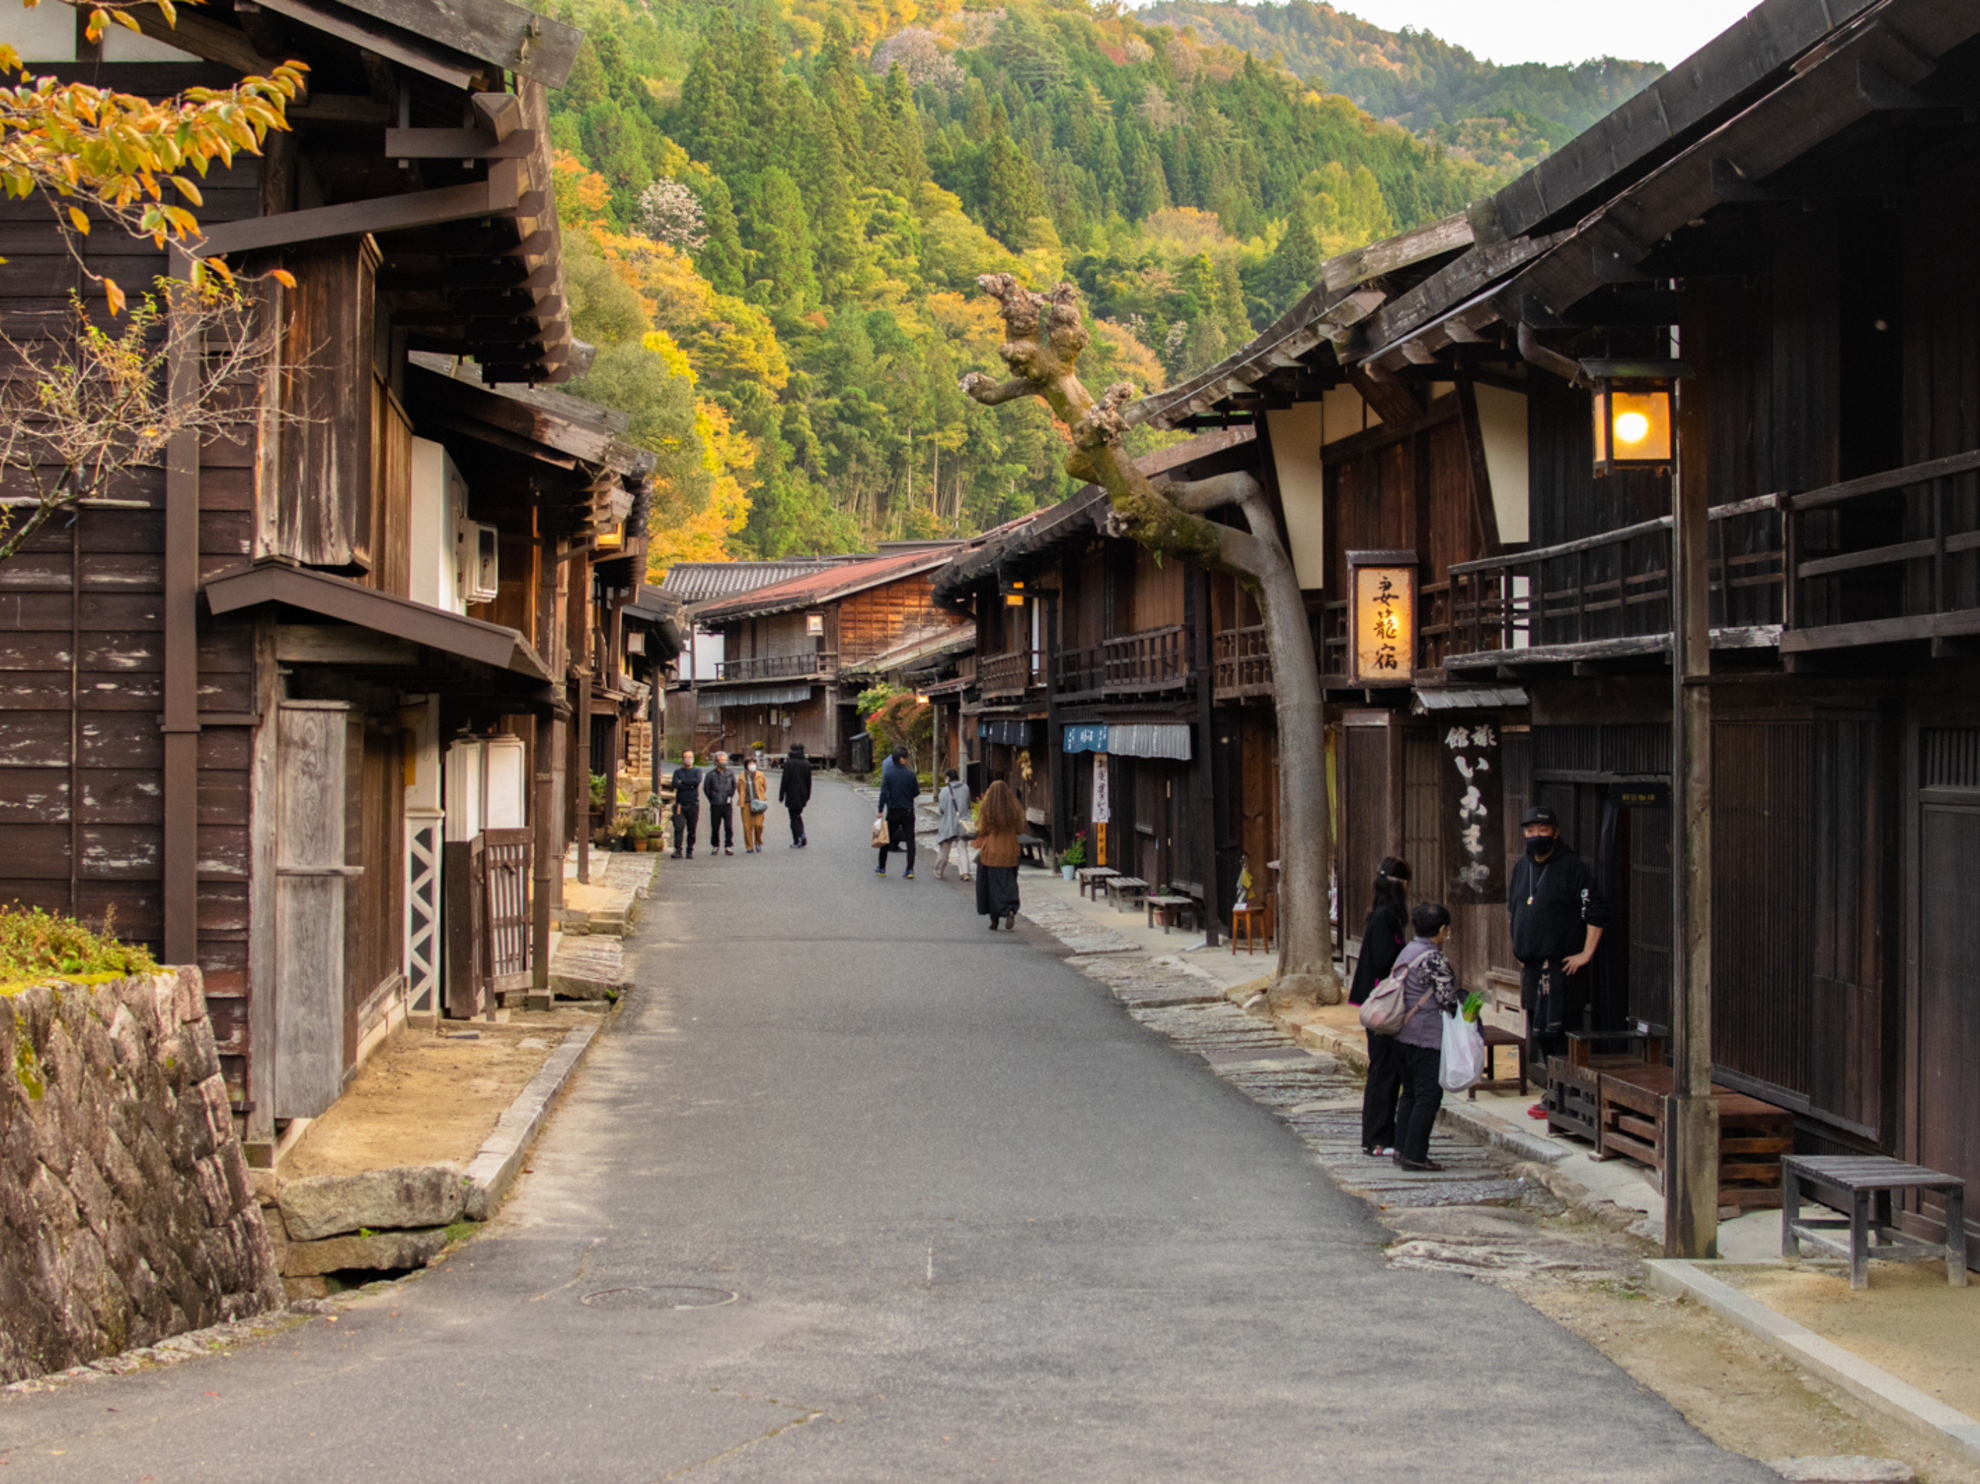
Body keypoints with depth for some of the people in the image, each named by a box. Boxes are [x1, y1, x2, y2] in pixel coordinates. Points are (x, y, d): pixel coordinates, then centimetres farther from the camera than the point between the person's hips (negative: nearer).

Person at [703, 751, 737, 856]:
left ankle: (728, 847, 0)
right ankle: (715, 846, 19)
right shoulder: (711, 775, -2)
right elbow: (706, 789, 6)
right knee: (715, 828, 5)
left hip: (727, 805, 1)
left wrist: (730, 796, 8)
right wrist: (712, 799, 5)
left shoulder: (730, 774, 5)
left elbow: (734, 787, 19)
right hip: (715, 806, -1)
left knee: (729, 827, -5)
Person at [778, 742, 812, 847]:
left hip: (792, 795, -4)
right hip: (802, 795, 4)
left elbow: (784, 781, -11)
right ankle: (802, 834, -1)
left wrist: (781, 795, -4)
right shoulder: (806, 763, 2)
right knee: (798, 816, 20)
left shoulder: (788, 763, -11)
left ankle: (797, 841, -1)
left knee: (794, 817, 2)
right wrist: (807, 795, 16)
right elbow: (809, 781, 7)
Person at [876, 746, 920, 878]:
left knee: (887, 838, 12)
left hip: (893, 811, 0)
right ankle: (910, 870, -6)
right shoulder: (910, 774, -6)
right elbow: (916, 793, -1)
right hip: (908, 811, 0)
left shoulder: (888, 774, -5)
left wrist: (880, 811, -6)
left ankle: (882, 868, 19)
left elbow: (884, 793, -9)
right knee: (910, 839, 2)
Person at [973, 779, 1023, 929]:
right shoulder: (1015, 810, -3)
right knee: (1009, 883, 9)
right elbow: (1020, 830, 3)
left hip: (990, 851, -2)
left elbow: (982, 831, -7)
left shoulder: (986, 810, -10)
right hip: (1010, 852, 2)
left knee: (992, 885, 7)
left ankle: (994, 920, 9)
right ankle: (1011, 910, -16)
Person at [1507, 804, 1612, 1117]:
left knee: (1558, 1031, -9)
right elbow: (1514, 909, 27)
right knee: (1540, 1032, 11)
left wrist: (1586, 954, -15)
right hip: (1532, 967, 8)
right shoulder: (1522, 867, 13)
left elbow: (1597, 913, -13)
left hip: (1563, 967, -8)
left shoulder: (1572, 867, -10)